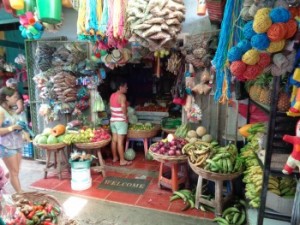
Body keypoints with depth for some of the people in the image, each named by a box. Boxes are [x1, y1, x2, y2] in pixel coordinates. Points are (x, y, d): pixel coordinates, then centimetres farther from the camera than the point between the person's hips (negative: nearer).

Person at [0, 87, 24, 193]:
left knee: (15, 171, 15)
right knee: (14, 172, 2)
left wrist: (21, 126, 5)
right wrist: (13, 128, -23)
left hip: (17, 144, 7)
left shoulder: (12, 111, 8)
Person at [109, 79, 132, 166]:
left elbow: (112, 108, 12)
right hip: (121, 121, -8)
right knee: (120, 141, -4)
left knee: (114, 140, 14)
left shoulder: (112, 95, 10)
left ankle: (114, 157, 26)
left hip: (113, 120, 8)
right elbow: (123, 108, -25)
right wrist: (126, 118, -12)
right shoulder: (122, 96, -15)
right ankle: (122, 160, 4)